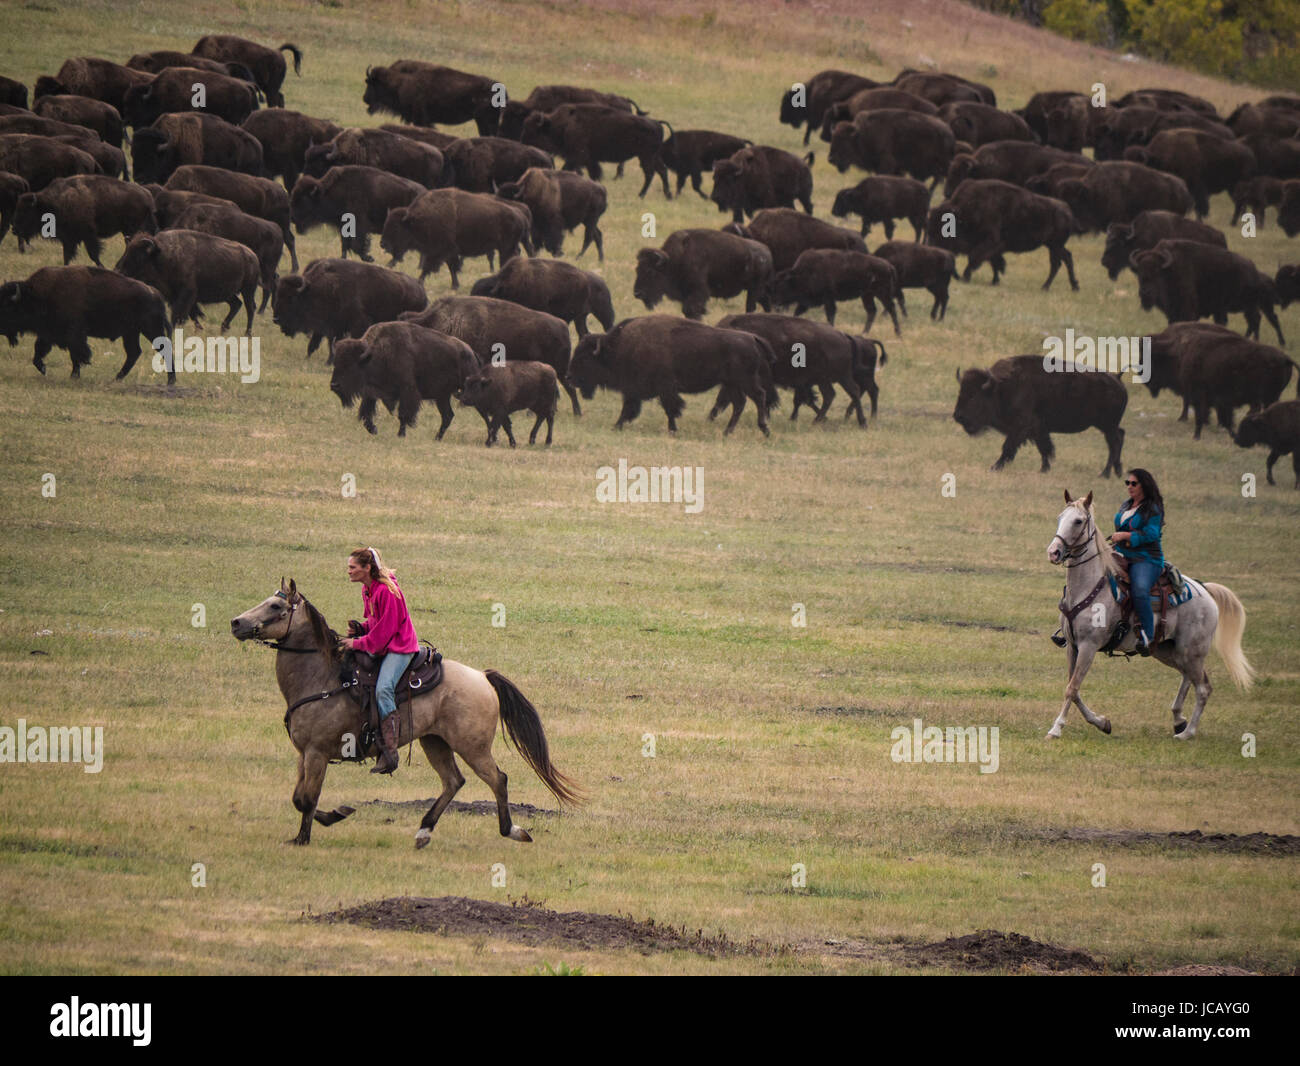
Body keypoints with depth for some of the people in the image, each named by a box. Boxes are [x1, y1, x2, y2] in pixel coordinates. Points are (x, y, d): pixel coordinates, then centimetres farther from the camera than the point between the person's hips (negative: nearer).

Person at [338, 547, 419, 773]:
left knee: (383, 689, -26)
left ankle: (390, 752, -29)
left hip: (399, 647, -10)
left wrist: (358, 643, -16)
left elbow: (385, 629, -19)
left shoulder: (386, 591, -19)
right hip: (380, 648, 10)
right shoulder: (367, 590, 11)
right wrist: (359, 630, 1)